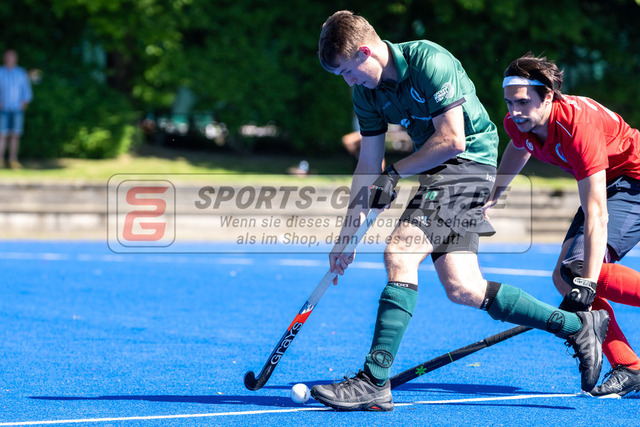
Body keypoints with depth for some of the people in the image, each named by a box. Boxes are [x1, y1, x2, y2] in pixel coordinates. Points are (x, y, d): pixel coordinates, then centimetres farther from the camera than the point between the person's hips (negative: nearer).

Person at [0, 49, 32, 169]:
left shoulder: (21, 73, 11)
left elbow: (27, 90, 14)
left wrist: (25, 101, -4)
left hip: (18, 109, 2)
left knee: (15, 135, 0)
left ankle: (13, 159, 5)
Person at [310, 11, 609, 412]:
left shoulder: (428, 61, -19)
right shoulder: (367, 93, 6)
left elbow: (452, 140, -21)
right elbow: (369, 165, 10)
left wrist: (395, 173, -12)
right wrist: (348, 233, 5)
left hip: (468, 163, -9)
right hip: (441, 172, 9)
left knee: (399, 254, -21)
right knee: (462, 288, 2)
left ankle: (374, 382, -21)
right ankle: (578, 325, 14)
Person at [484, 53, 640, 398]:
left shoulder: (577, 125, -34)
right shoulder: (519, 124, -10)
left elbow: (597, 216, -37)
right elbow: (519, 149, 20)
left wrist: (587, 280, -41)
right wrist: (491, 195, 21)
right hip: (606, 185, 9)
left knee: (579, 272, -24)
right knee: (564, 277, -3)